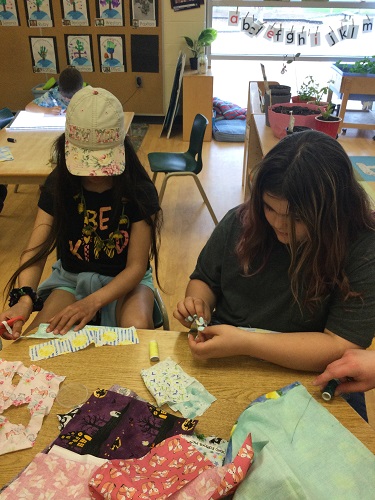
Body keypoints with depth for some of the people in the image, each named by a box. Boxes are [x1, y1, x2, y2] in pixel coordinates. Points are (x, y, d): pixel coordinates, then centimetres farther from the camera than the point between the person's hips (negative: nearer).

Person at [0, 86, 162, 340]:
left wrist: (92, 302, -36)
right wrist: (24, 299, -38)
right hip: (72, 277, 2)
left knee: (138, 329, -33)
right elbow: (36, 250, -17)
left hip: (125, 280, -1)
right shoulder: (59, 185, -10)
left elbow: (136, 266, -19)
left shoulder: (139, 190, -18)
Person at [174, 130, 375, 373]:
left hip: (297, 380, -2)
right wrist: (198, 304, -13)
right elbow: (204, 280, 9)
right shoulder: (240, 221, -6)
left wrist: (244, 343, -25)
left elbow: (341, 347, -19)